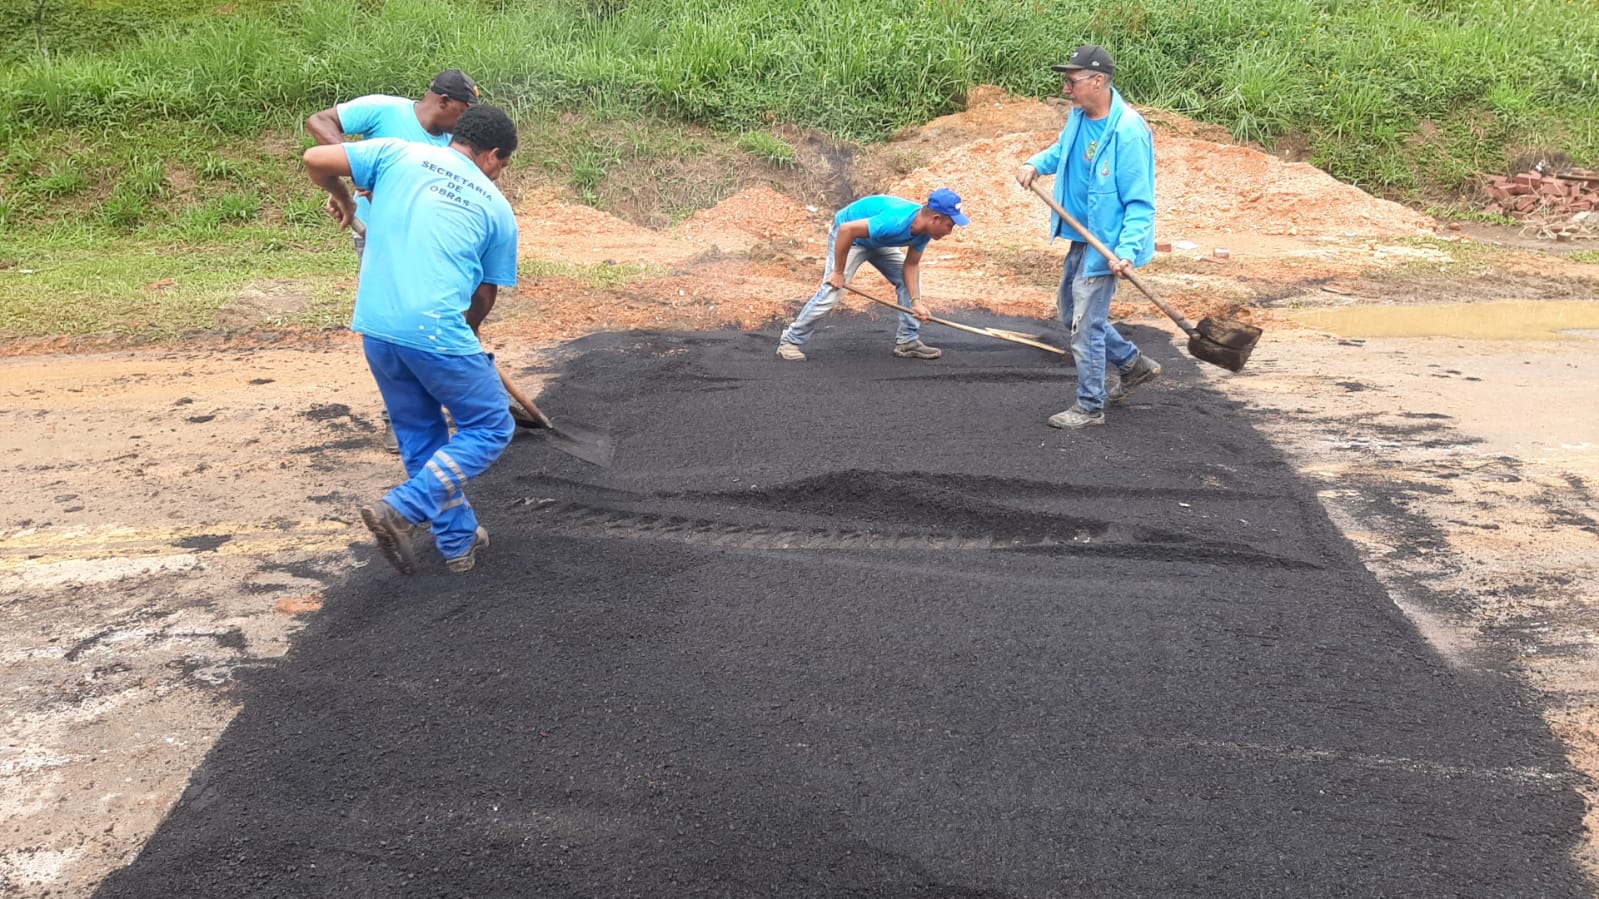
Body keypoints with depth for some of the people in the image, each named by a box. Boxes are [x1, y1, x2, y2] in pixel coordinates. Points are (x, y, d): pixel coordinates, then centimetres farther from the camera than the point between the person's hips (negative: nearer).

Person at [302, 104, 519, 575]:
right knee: (489, 428, 11)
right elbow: (485, 294, 14)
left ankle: (458, 541, 28)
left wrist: (342, 198, 28)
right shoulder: (496, 208, 9)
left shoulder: (397, 154, 11)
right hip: (437, 331, -5)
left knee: (421, 435, 20)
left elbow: (315, 159, 7)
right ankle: (401, 511, -3)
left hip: (376, 327, 5)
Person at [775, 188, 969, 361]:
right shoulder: (895, 222, -41)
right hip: (847, 236, -8)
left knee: (911, 280, 3)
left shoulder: (924, 227, -16)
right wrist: (838, 271, -29)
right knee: (831, 292, -18)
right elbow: (846, 229, -39)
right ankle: (790, 341, -6)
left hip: (877, 240, 8)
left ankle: (907, 341, 11)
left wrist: (916, 301, -19)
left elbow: (911, 265, -6)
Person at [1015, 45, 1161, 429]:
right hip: (1081, 236, 10)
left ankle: (1090, 407, 14)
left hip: (1106, 243, -10)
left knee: (1086, 324, -3)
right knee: (1070, 308, 22)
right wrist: (1037, 164, 6)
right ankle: (1135, 365, 36)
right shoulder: (1079, 116, 1)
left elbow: (1140, 202, -22)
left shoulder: (1128, 132, -24)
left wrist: (1127, 251, -32)